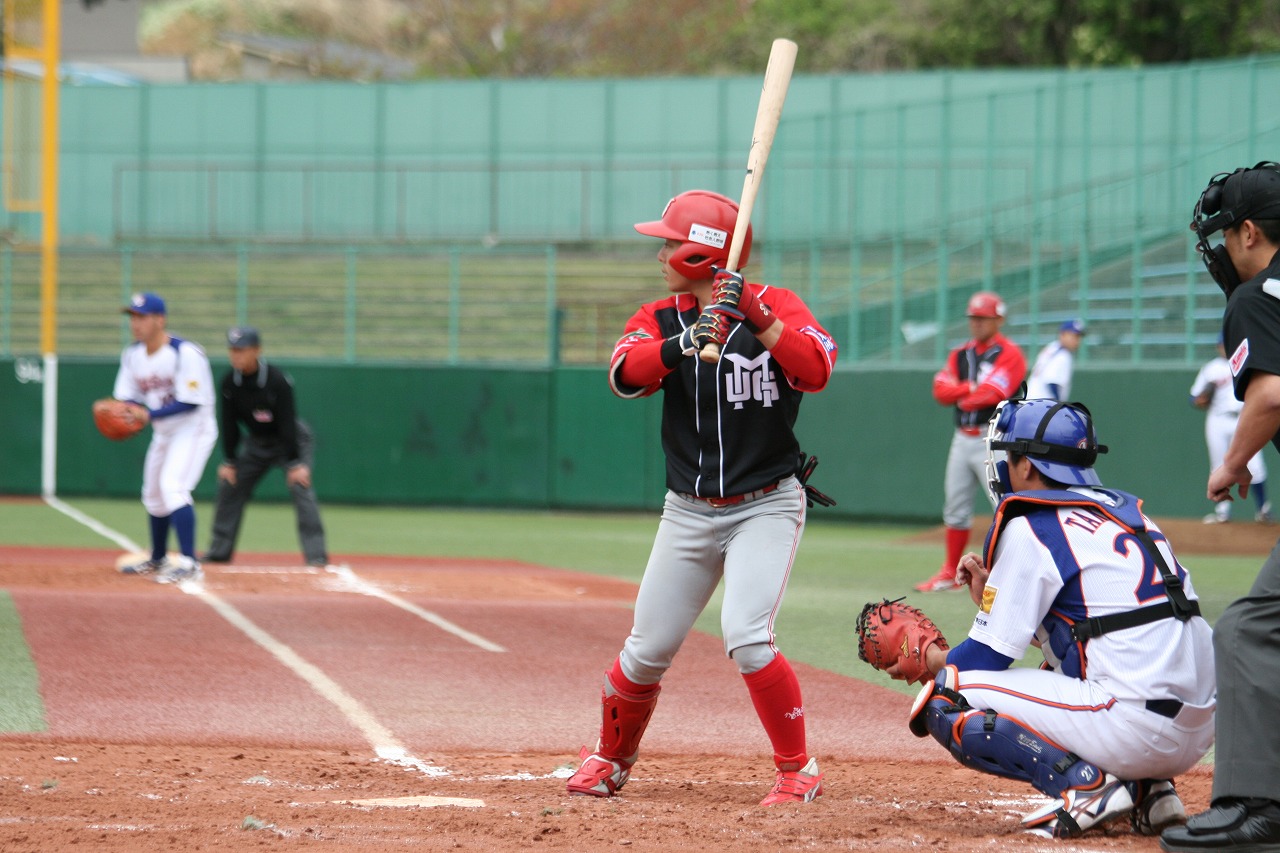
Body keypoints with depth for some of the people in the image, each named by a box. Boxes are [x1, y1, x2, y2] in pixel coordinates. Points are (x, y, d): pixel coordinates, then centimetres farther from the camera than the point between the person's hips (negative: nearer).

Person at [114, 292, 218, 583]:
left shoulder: (186, 354, -24)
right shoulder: (132, 354, 0)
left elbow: (192, 402, -28)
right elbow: (125, 397, 5)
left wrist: (150, 415, -34)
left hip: (194, 430, -9)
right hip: (163, 433, 9)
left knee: (173, 487, -25)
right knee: (153, 495, 19)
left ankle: (189, 564, -29)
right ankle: (158, 560, 40)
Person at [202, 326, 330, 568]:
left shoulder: (278, 381, -27)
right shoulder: (229, 383, -12)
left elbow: (288, 423, -26)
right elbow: (229, 423, -4)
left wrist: (296, 463, -28)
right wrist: (229, 461, -5)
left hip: (290, 440, -6)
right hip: (256, 442, 6)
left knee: (300, 486, -21)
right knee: (229, 485, 3)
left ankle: (316, 554, -22)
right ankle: (219, 551, 14)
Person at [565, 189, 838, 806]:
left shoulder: (776, 308, -6)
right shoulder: (658, 320, 2)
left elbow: (816, 372, -23)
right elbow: (624, 374, -19)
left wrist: (755, 315, -30)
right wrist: (687, 343, -35)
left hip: (765, 506, -4)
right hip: (689, 513, 4)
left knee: (746, 636, -22)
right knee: (647, 650, 5)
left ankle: (798, 770, -8)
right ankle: (610, 760, 29)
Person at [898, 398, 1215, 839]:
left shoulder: (1029, 527, -3)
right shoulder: (1123, 510, 21)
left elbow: (988, 657, 0)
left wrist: (928, 661, 18)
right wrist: (992, 594, 26)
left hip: (1136, 723, -8)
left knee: (944, 698, -4)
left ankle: (1084, 785, -12)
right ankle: (1147, 791, 13)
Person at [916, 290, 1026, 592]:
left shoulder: (1009, 354, -6)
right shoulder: (960, 354, 14)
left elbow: (993, 394, -18)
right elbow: (941, 390, 2)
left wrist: (963, 396, -2)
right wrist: (975, 389, -12)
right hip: (962, 439, 7)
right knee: (955, 507, 12)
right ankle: (950, 574, 22)